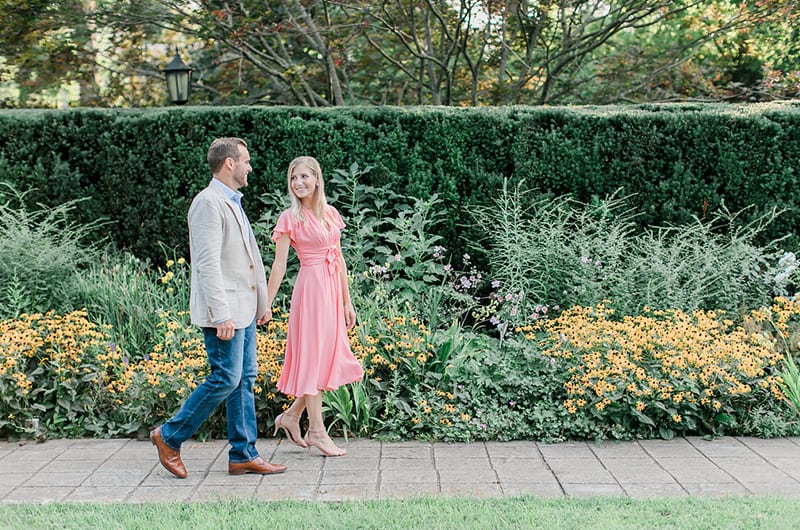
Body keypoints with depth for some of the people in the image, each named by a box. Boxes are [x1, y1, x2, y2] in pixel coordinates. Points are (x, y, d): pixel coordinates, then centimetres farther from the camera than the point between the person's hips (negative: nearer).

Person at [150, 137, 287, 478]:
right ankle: (169, 437, 7)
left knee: (245, 379, 9)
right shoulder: (208, 203, -14)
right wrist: (222, 315, -25)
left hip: (243, 309, 10)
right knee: (226, 379, -8)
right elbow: (208, 263, -21)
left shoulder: (232, 203, 18)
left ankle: (244, 455, 15)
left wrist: (262, 303, 21)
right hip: (224, 311, -10)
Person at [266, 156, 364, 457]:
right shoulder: (290, 218, -5)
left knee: (330, 356, 9)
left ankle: (291, 416, 22)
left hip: (333, 288, 6)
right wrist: (267, 304, -11)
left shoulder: (331, 214, 11)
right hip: (311, 287, -6)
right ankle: (317, 431, 7)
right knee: (313, 355, -1)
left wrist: (347, 301, 14)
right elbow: (279, 264, -7)